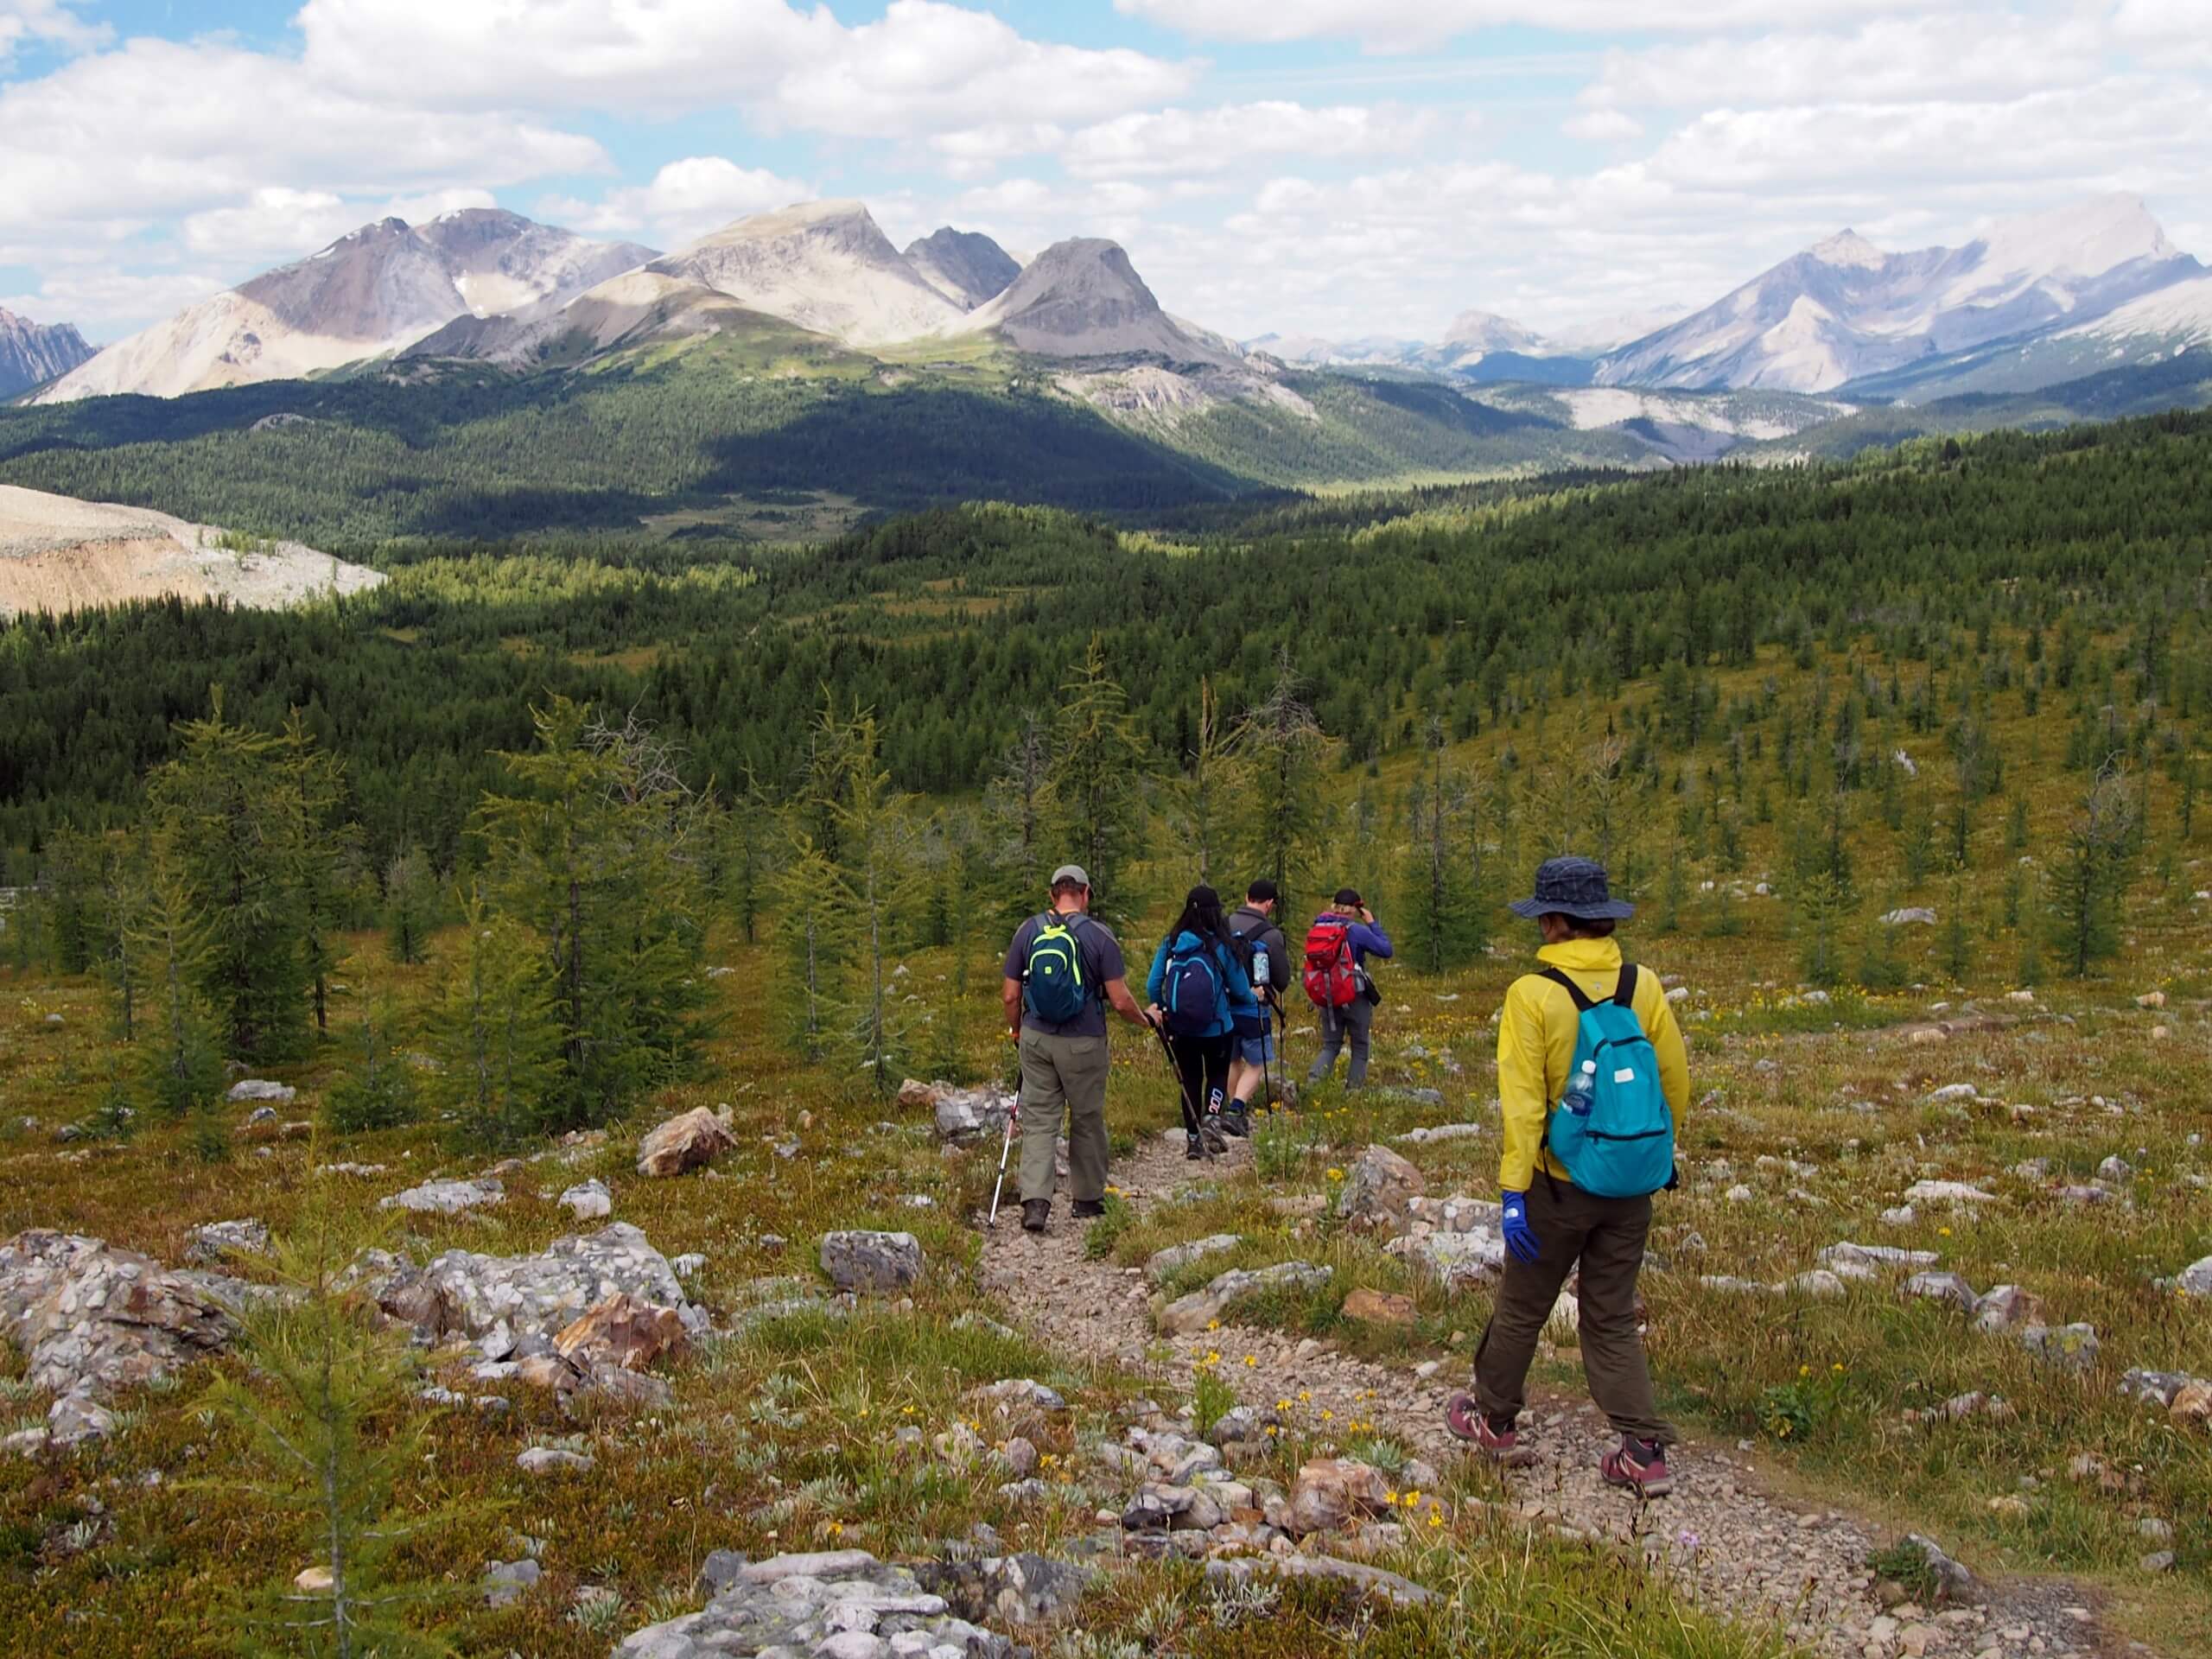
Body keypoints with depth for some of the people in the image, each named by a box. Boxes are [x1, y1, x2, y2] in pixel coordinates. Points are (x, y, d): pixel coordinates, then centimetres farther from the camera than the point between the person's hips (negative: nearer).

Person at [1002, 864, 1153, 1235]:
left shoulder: (1028, 932, 1)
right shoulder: (1099, 936, -8)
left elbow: (1011, 995, 4)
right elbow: (1120, 1001, -9)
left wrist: (1016, 1033, 21)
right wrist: (1144, 1020, 11)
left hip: (1036, 1039, 2)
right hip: (1083, 1044, -2)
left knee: (1038, 1121, 4)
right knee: (1087, 1120, 13)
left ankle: (1035, 1202, -9)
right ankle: (1087, 1199, 25)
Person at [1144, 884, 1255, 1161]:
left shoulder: (1170, 944, -7)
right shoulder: (1222, 946, -13)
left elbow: (1152, 986, -4)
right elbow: (1240, 990, -3)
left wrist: (1158, 1009, 17)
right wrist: (1253, 999, 20)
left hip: (1179, 1030, 2)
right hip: (1217, 1029, -2)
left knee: (1190, 1081, 17)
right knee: (1218, 1074, 20)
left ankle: (1193, 1140, 21)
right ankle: (1211, 1115, -5)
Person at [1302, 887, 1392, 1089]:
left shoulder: (1316, 929, 3)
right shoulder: (1355, 930, -14)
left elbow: (1310, 966, 11)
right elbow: (1386, 950, -6)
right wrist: (1372, 923, 1)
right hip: (1354, 998, -5)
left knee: (1330, 1045, 14)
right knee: (1360, 1047, 12)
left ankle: (1313, 1079, -7)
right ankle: (1354, 1088, 10)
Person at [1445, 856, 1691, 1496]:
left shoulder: (1533, 995, -16)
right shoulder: (1644, 987, -4)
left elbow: (1523, 1101, -18)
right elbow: (1676, 1083, 2)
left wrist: (1513, 1190, -14)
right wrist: (1653, 1155, 18)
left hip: (1561, 1187, -4)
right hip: (1631, 1187, 4)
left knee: (1521, 1309, 16)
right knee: (1613, 1318, 14)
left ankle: (1491, 1418, 33)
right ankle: (1645, 1452, 10)